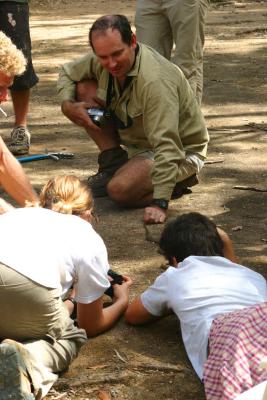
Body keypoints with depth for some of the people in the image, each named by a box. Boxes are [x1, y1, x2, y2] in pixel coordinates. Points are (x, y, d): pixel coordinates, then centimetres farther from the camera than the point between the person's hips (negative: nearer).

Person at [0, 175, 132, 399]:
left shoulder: (21, 214, 40)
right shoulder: (90, 240, 28)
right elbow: (91, 326, 36)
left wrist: (69, 300, 68)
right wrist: (121, 300, 55)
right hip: (28, 285, -5)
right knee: (69, 339, 25)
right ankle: (28, 361, -8)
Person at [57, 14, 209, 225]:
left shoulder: (155, 81, -36)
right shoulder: (104, 60, -11)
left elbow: (167, 146, -40)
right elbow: (67, 72, 11)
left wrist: (159, 203, -45)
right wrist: (68, 104, -11)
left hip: (181, 150, -8)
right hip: (138, 142, 8)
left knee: (119, 190, -33)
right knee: (84, 88, -6)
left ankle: (176, 181, -4)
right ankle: (114, 162, 3)